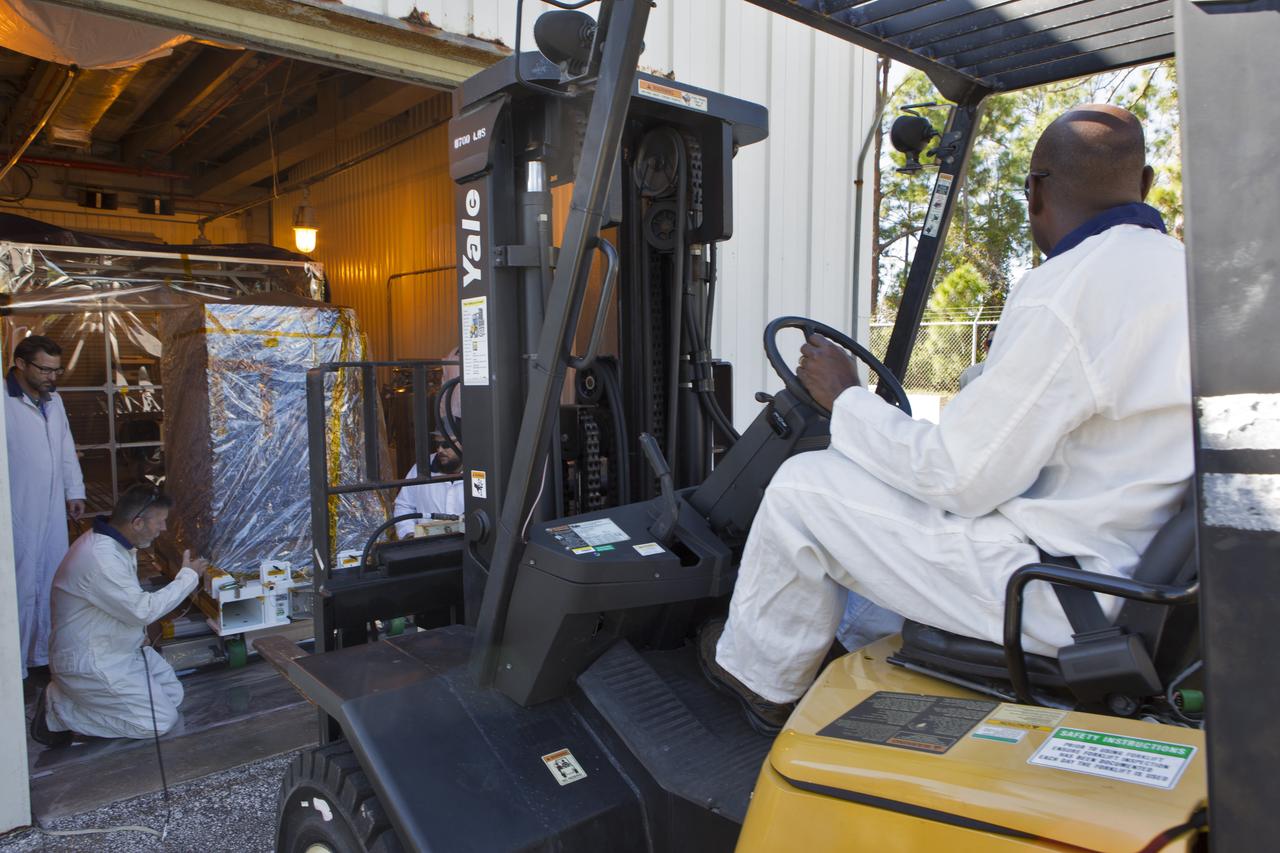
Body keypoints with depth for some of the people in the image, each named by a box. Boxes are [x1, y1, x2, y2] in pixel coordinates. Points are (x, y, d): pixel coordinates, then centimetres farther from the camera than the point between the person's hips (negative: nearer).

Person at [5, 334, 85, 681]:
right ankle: (15, 664, 15)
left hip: (53, 509, 7)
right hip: (19, 513, -7)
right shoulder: (5, 402, -16)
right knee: (22, 586, 1)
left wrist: (74, 491, 16)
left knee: (52, 581, 14)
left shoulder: (53, 399, 9)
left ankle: (46, 651, 29)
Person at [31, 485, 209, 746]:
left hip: (120, 648, 10)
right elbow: (143, 610, -26)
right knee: (161, 721, -9)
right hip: (89, 663, -10)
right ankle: (58, 710, 0)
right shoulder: (101, 558, -30)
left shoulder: (113, 543, 2)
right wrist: (188, 575, -17)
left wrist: (139, 631, 3)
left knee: (173, 694, 11)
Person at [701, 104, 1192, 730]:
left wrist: (847, 399, -5)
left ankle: (760, 677, 19)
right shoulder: (1176, 269, 8)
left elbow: (958, 480, -20)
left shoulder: (1065, 294, -23)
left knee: (805, 486, -3)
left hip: (1057, 597, -10)